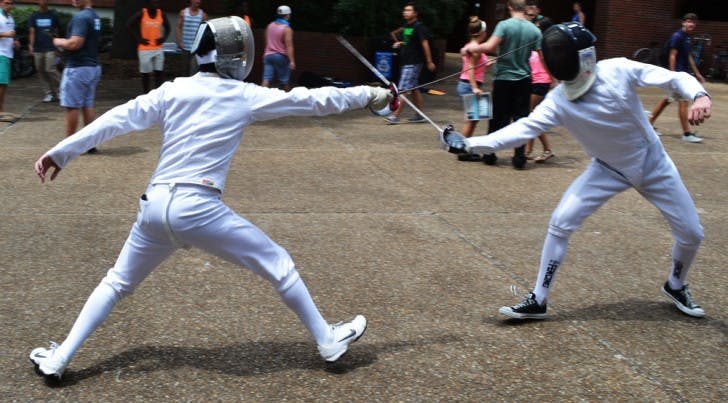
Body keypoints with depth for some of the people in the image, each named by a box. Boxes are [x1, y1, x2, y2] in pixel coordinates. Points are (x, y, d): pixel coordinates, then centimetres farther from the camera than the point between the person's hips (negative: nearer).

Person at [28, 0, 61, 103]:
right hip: (38, 49, 2)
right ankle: (49, 93, 11)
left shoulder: (53, 15, 6)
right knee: (41, 71, 3)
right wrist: (31, 45, -13)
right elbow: (32, 32, -1)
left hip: (50, 48, -2)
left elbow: (57, 30, 13)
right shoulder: (34, 16, 6)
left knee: (50, 70, -14)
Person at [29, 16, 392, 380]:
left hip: (155, 206, 4)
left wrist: (60, 153, 12)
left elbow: (116, 120, 7)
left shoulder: (172, 90, 9)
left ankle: (58, 359, 20)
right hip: (198, 209, -4)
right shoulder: (244, 96, 1)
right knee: (280, 266, 12)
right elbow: (314, 101, 6)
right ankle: (328, 340, 19)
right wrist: (369, 94, 16)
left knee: (117, 284, 24)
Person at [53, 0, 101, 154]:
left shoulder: (80, 17, -18)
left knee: (72, 106, -1)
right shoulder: (95, 17, 13)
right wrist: (65, 43, 14)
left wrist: (59, 42, -7)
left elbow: (75, 43, -25)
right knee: (88, 105, 12)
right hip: (93, 67, 9)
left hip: (77, 68, -9)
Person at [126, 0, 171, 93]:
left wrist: (164, 38, 0)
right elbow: (129, 25, -7)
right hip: (145, 49, -3)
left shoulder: (161, 13, 2)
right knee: (145, 73, 2)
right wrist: (138, 39, -10)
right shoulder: (141, 13, -9)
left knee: (159, 72, 0)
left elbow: (167, 27, 15)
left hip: (158, 48, 3)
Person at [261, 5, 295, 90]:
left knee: (266, 80, -5)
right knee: (285, 81, 8)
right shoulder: (287, 29, -12)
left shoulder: (270, 25, 8)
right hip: (281, 56, -5)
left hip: (268, 55, 5)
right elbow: (289, 46, -18)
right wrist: (292, 61, -21)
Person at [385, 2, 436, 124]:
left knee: (403, 90, -9)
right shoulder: (405, 26, 13)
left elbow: (425, 43, -15)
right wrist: (397, 43, 5)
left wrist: (429, 61, -18)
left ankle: (396, 115, -7)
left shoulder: (419, 27, -11)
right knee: (414, 90, 12)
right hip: (405, 62, 9)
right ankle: (419, 115, 19)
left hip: (413, 64, -9)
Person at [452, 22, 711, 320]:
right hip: (607, 169, 1)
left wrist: (700, 95, -44)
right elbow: (524, 128, -29)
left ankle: (676, 286, 34)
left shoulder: (619, 71, -25)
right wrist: (472, 144, -42)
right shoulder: (558, 100, -20)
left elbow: (676, 78, -21)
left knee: (691, 233, 3)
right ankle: (538, 300, -3)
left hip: (652, 164, -1)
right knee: (560, 224, -14)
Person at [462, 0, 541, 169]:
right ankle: (519, 158, 6)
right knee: (521, 119, 6)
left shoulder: (504, 25, -10)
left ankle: (489, 155, 16)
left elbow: (489, 47, -21)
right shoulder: (534, 30, -1)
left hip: (503, 79, -1)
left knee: (498, 119, 8)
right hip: (524, 80, 2)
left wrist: (470, 48, -7)